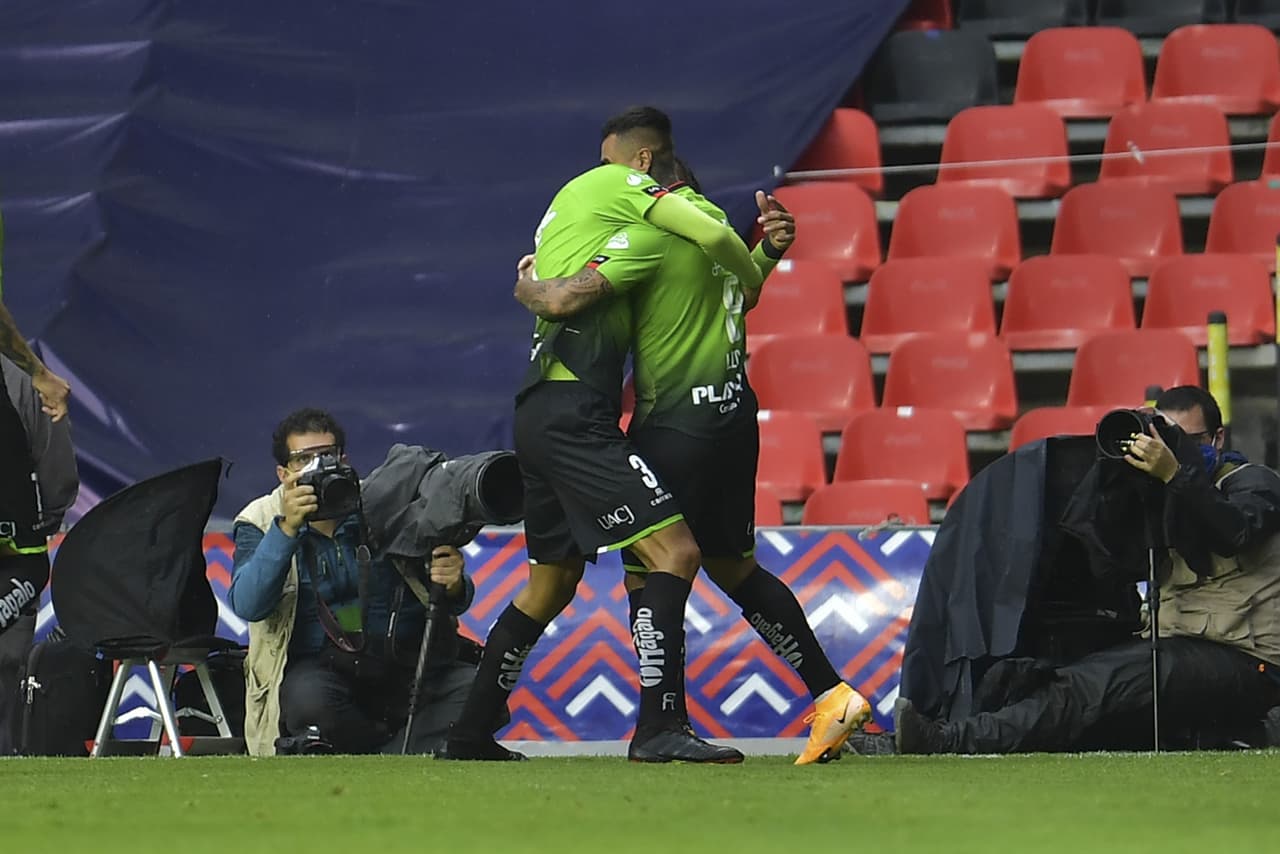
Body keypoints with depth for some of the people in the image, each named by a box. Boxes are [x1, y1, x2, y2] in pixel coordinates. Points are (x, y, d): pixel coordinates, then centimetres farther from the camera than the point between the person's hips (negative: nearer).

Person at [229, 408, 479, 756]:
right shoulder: (261, 522, 1)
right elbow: (248, 606, -17)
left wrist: (453, 587, -26)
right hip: (317, 666, -2)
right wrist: (287, 528, -28)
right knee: (308, 697, -36)